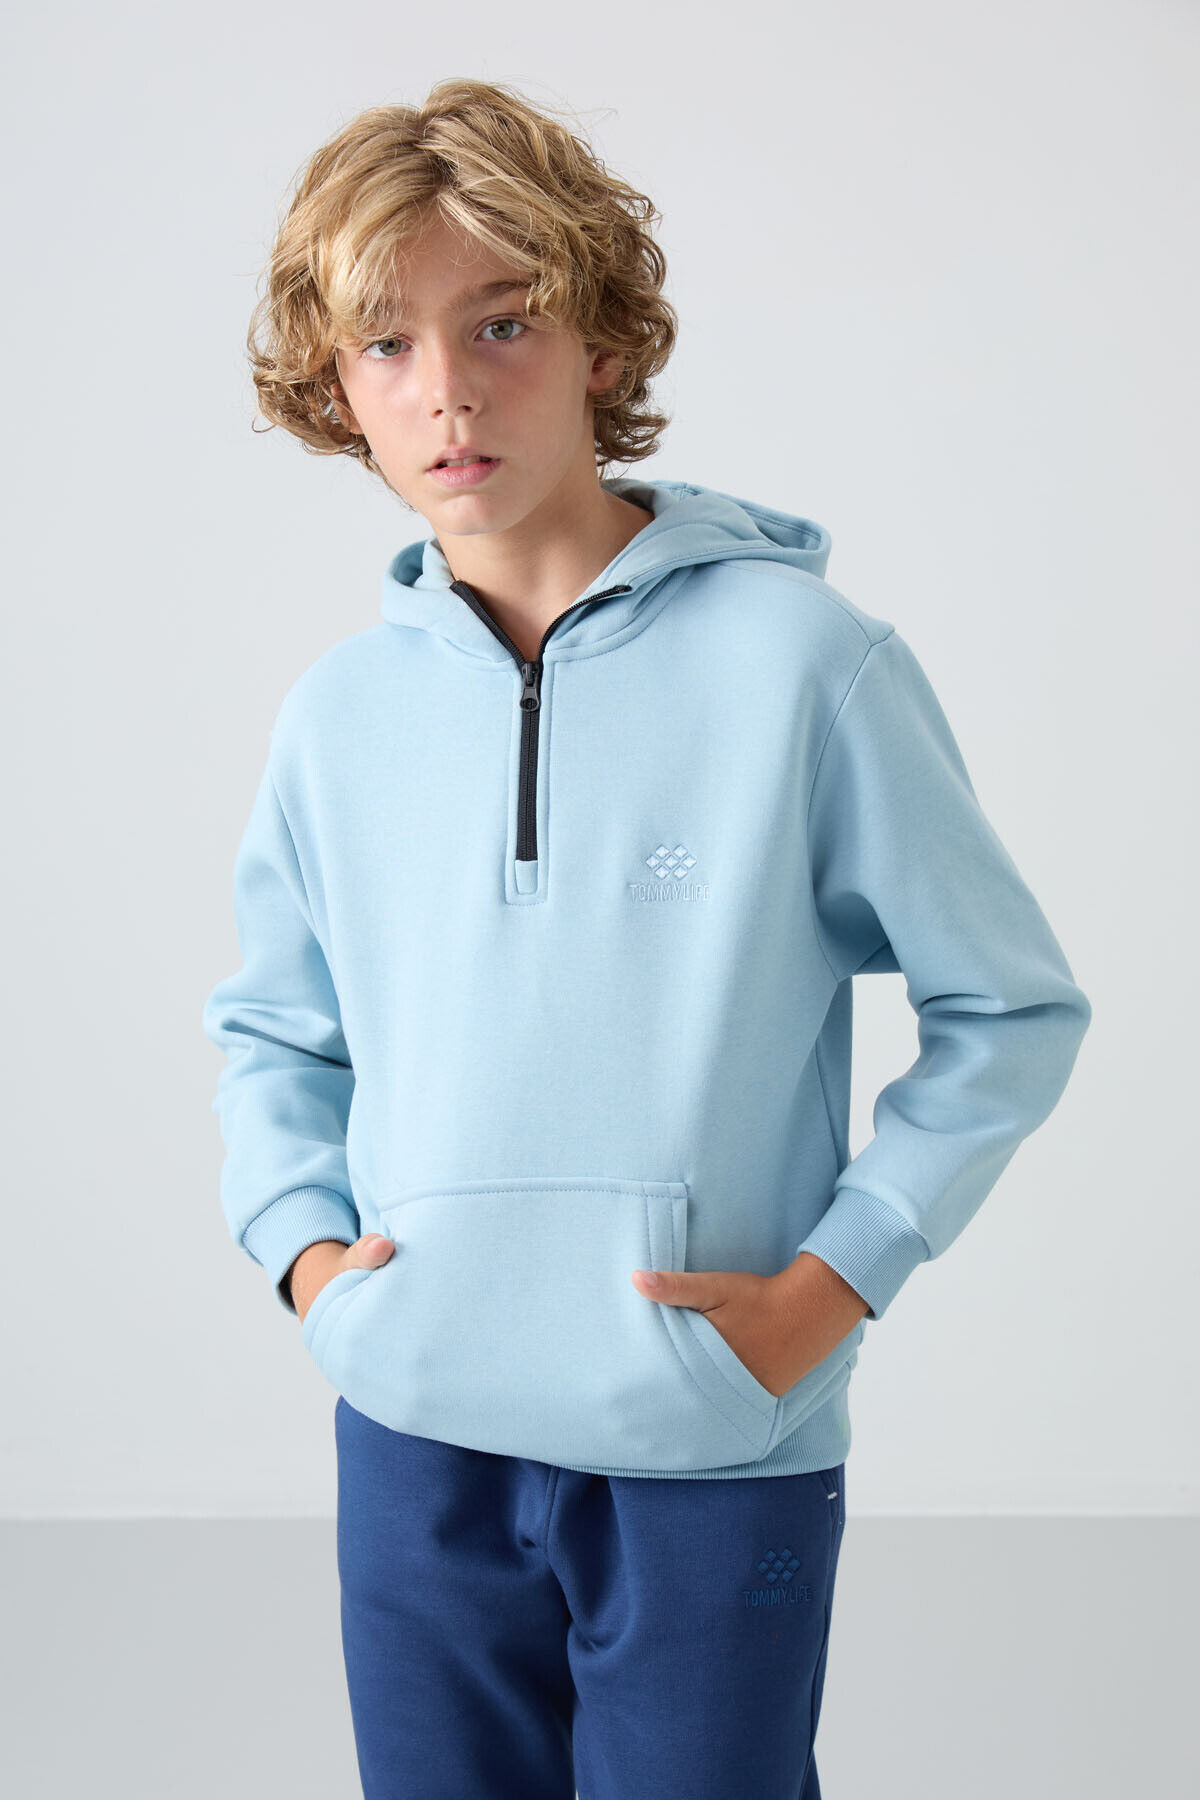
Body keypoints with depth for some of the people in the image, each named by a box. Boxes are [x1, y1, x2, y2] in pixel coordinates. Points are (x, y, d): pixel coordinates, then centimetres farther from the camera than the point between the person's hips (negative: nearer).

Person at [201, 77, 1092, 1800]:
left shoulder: (803, 660, -10)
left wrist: (832, 1281, -9)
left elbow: (1013, 1010, -2)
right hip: (413, 1444, 4)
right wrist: (303, 1243, 1)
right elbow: (270, 1027, 17)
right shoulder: (337, 711, 2)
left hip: (716, 1463, -3)